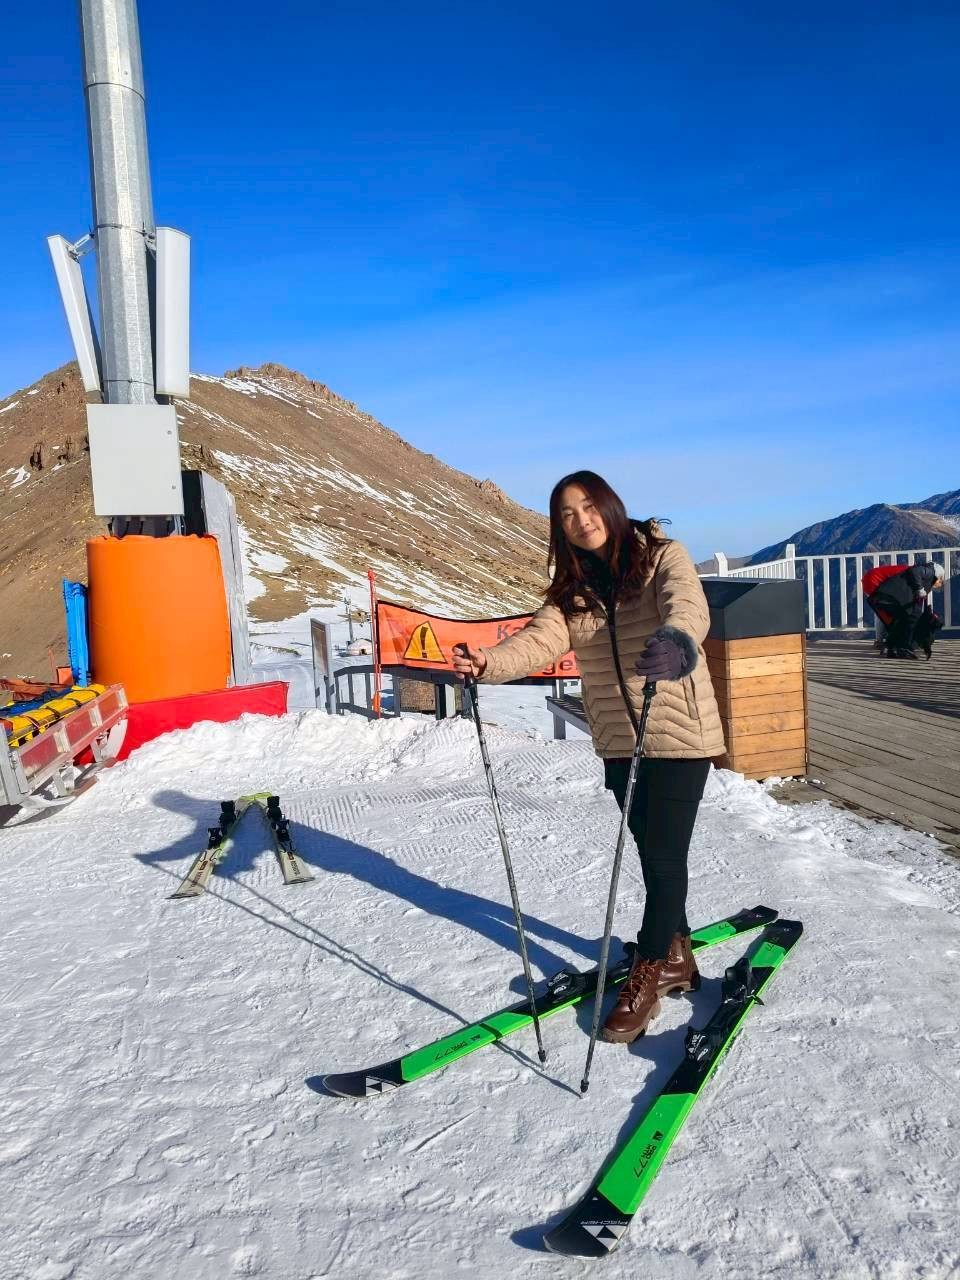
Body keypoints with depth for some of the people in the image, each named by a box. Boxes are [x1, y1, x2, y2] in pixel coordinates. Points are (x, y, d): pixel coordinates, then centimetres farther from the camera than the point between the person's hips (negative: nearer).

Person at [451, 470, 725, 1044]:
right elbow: (541, 637, -12)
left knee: (666, 856, -1)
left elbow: (688, 608, -30)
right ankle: (675, 955, 36)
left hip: (679, 735, -5)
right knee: (652, 856, 16)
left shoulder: (663, 557, -9)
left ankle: (646, 976, 15)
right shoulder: (572, 587, 4)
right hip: (620, 741, 5)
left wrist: (676, 641, -54)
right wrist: (489, 663, -32)